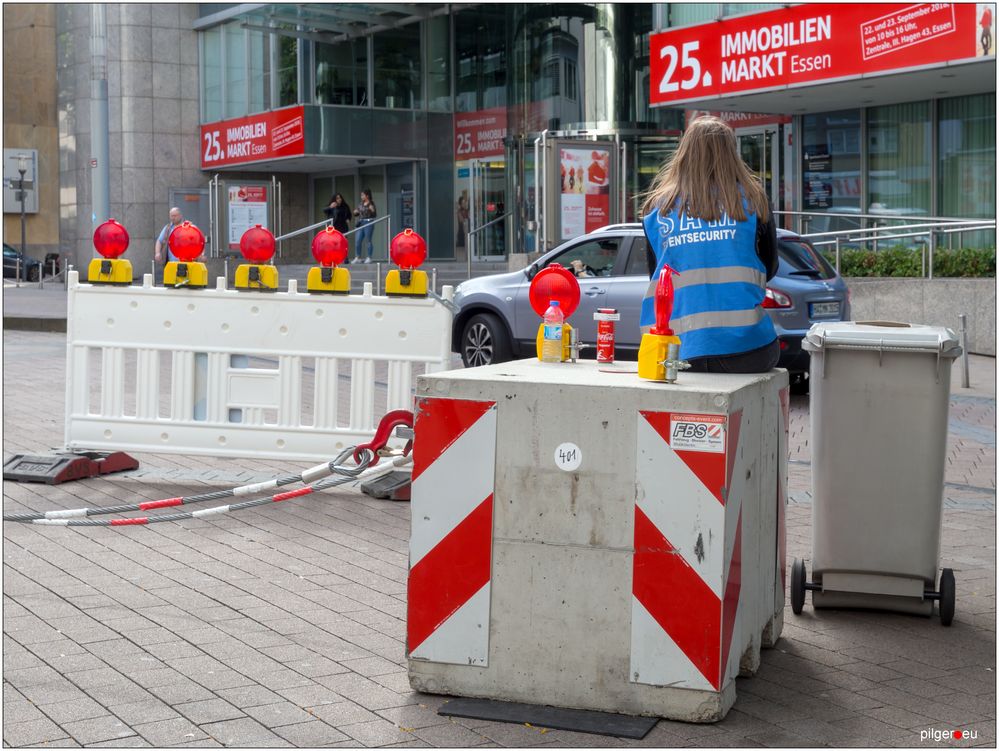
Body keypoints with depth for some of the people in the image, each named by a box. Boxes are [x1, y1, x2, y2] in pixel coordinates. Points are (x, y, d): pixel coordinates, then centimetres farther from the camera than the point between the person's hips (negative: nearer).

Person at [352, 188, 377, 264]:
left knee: (368, 240, -1)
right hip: (361, 223, 6)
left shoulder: (371, 204, -7)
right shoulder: (361, 203, 11)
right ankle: (357, 258, 9)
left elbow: (375, 215, -10)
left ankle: (369, 258, 7)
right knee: (358, 241, 4)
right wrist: (355, 212, 0)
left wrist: (372, 210, -28)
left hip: (368, 223, -6)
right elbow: (357, 213, 21)